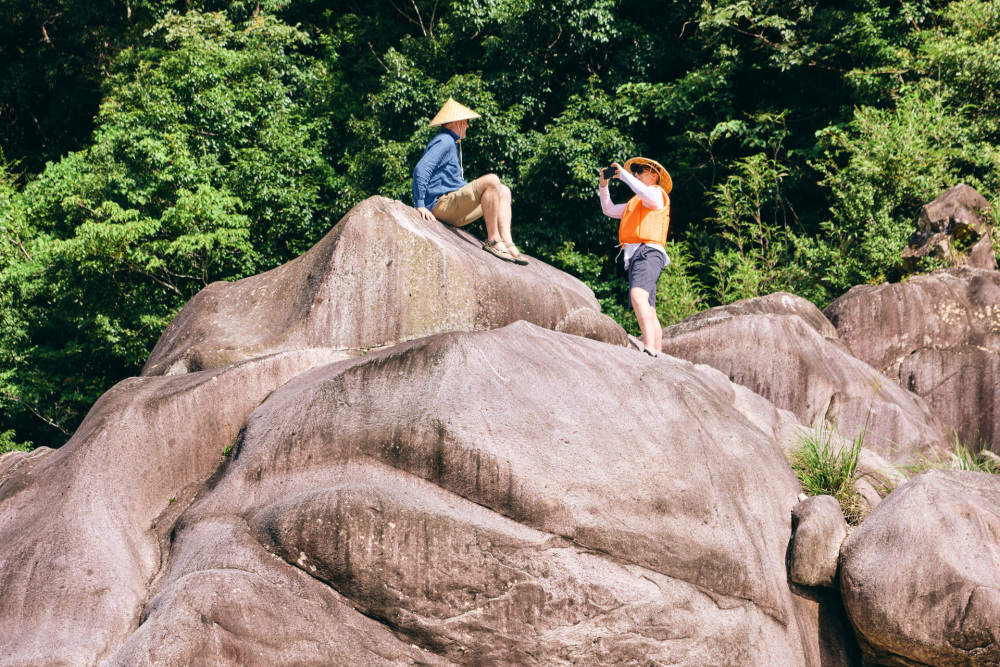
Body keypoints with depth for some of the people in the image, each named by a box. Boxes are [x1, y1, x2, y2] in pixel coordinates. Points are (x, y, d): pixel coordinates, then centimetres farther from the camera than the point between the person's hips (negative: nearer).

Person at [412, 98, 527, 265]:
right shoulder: (444, 142, -8)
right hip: (440, 204, -11)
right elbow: (421, 169, -22)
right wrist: (419, 205, -26)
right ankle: (492, 240, -23)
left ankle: (507, 243, -6)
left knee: (503, 191, 12)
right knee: (492, 181, -24)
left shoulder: (451, 144, 27)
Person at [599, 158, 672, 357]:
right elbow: (609, 210, 41)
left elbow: (646, 193, -17)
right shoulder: (634, 203, 33)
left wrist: (623, 174, -10)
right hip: (634, 256, 10)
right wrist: (604, 185, 27)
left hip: (649, 252, -10)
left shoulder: (658, 193, 7)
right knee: (648, 312, 5)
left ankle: (649, 350, -44)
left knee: (638, 294, -31)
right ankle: (657, 355, 4)